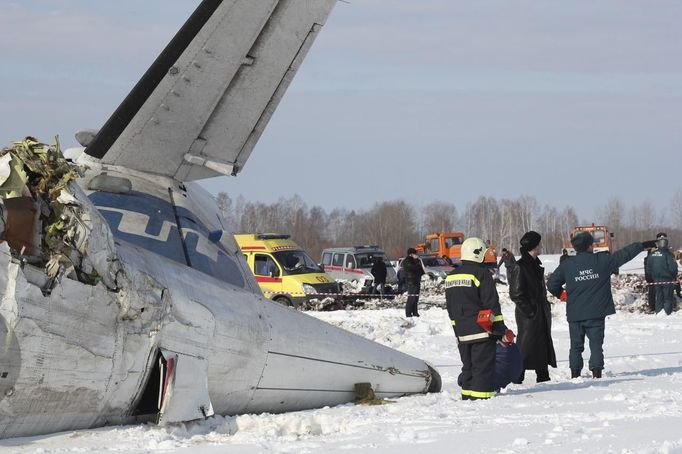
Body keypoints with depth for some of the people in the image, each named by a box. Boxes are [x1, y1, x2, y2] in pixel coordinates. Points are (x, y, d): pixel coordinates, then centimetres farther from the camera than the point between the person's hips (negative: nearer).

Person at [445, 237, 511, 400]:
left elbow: (451, 308, 18)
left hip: (462, 332, 7)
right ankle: (481, 398, -10)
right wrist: (502, 331, -8)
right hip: (482, 331, -7)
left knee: (468, 366, 15)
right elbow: (492, 306, -13)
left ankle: (467, 398, 17)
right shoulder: (482, 274, -12)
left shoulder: (451, 277, 12)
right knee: (483, 368, -6)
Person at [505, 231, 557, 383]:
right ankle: (517, 380, -2)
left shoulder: (536, 265, 13)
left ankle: (543, 377, 22)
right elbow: (516, 294, -18)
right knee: (526, 347, -6)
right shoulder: (519, 267, -15)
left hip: (542, 313, 9)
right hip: (528, 315, -9)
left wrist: (546, 306, 14)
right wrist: (530, 311, -18)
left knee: (543, 347, 13)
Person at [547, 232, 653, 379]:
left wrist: (561, 294, 20)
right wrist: (643, 245, 17)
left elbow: (551, 284, 1)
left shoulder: (566, 265, -2)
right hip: (596, 314, -1)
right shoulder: (602, 260, -5)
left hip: (575, 315, 1)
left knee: (576, 346, 11)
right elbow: (624, 254, 5)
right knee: (596, 345, 3)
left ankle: (575, 373, 9)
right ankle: (597, 372, -4)